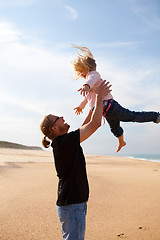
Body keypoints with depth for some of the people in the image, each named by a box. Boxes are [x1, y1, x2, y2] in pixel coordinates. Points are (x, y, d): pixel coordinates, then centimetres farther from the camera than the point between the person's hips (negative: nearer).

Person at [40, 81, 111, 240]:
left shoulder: (62, 142, 9)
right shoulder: (64, 142, -20)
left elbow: (85, 127, 22)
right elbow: (95, 124, -20)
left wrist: (93, 105, 21)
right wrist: (99, 97, -10)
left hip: (74, 203, 10)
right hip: (71, 205, -10)